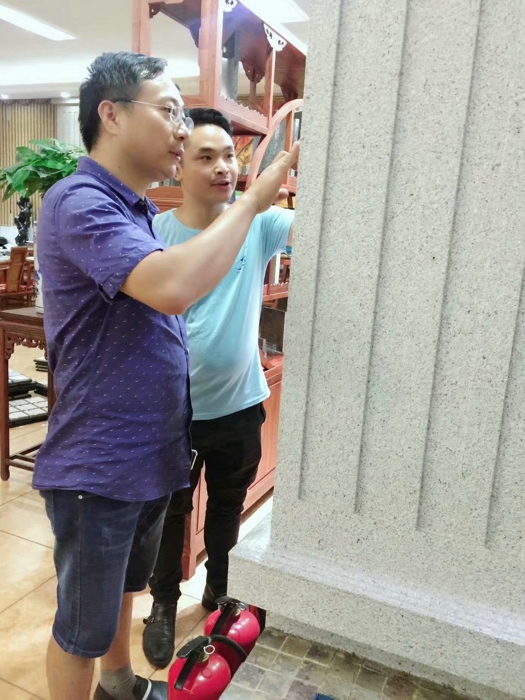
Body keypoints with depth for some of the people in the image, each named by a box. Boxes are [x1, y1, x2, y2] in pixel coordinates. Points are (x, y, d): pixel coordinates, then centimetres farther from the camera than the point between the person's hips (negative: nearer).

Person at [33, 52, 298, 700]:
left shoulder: (135, 212, 10)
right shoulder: (77, 202, -20)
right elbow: (173, 286, -37)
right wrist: (252, 200, -25)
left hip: (149, 455, 9)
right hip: (97, 468, -9)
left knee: (124, 586, 29)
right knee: (82, 626, 12)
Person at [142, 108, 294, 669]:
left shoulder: (259, 224, -6)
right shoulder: (155, 233, -10)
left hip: (240, 406, 2)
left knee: (228, 511, 23)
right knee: (169, 512, 18)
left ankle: (220, 592, 49)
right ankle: (164, 604, 44)